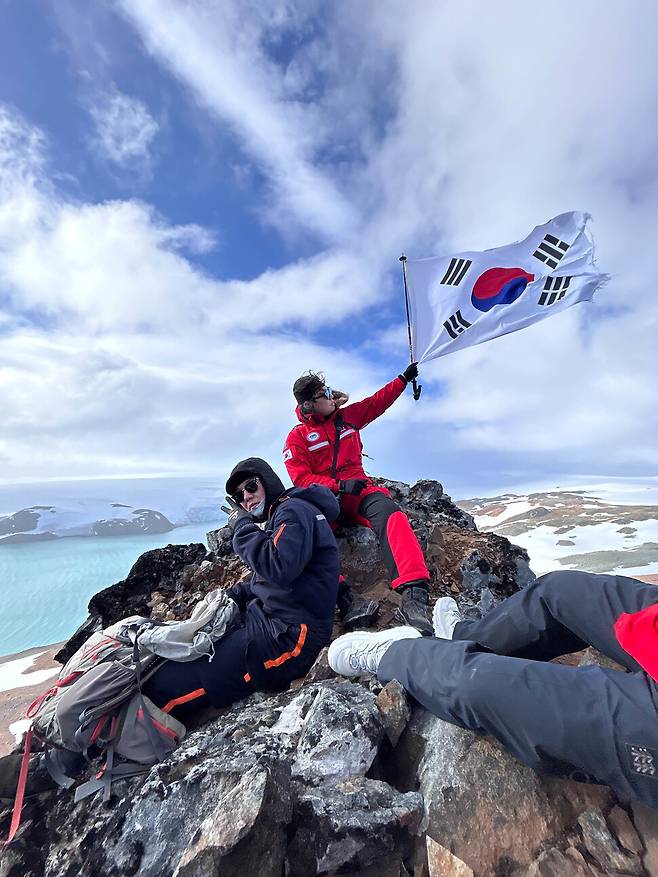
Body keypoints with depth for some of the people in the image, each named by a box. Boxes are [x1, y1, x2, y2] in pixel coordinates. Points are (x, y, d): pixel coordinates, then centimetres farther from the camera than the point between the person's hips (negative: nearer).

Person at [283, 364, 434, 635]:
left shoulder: (348, 416, 16)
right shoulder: (297, 436, 5)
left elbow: (377, 402, 30)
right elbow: (301, 478, -4)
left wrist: (404, 378, 31)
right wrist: (340, 486, -17)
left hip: (358, 489, 2)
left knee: (390, 513, -31)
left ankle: (413, 596, -43)